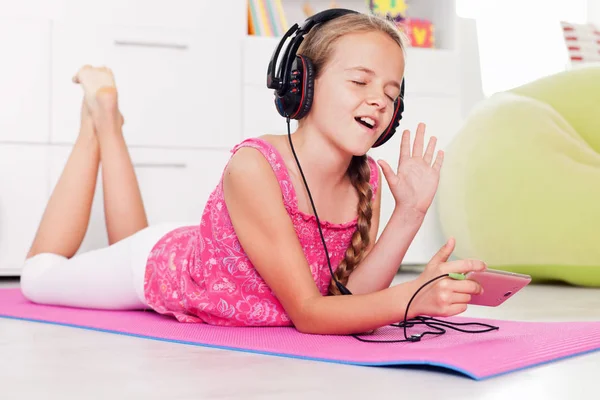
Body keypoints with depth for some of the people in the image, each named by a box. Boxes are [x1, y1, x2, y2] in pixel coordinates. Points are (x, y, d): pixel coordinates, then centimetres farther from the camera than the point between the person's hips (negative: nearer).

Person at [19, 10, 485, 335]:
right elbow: (307, 312, -38)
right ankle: (98, 119, 27)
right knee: (41, 272, 21)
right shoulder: (253, 166, -40)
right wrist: (412, 297, -53)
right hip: (158, 264, -5)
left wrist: (410, 214, -31)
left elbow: (348, 297, -22)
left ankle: (110, 124, 38)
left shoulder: (367, 180, -20)